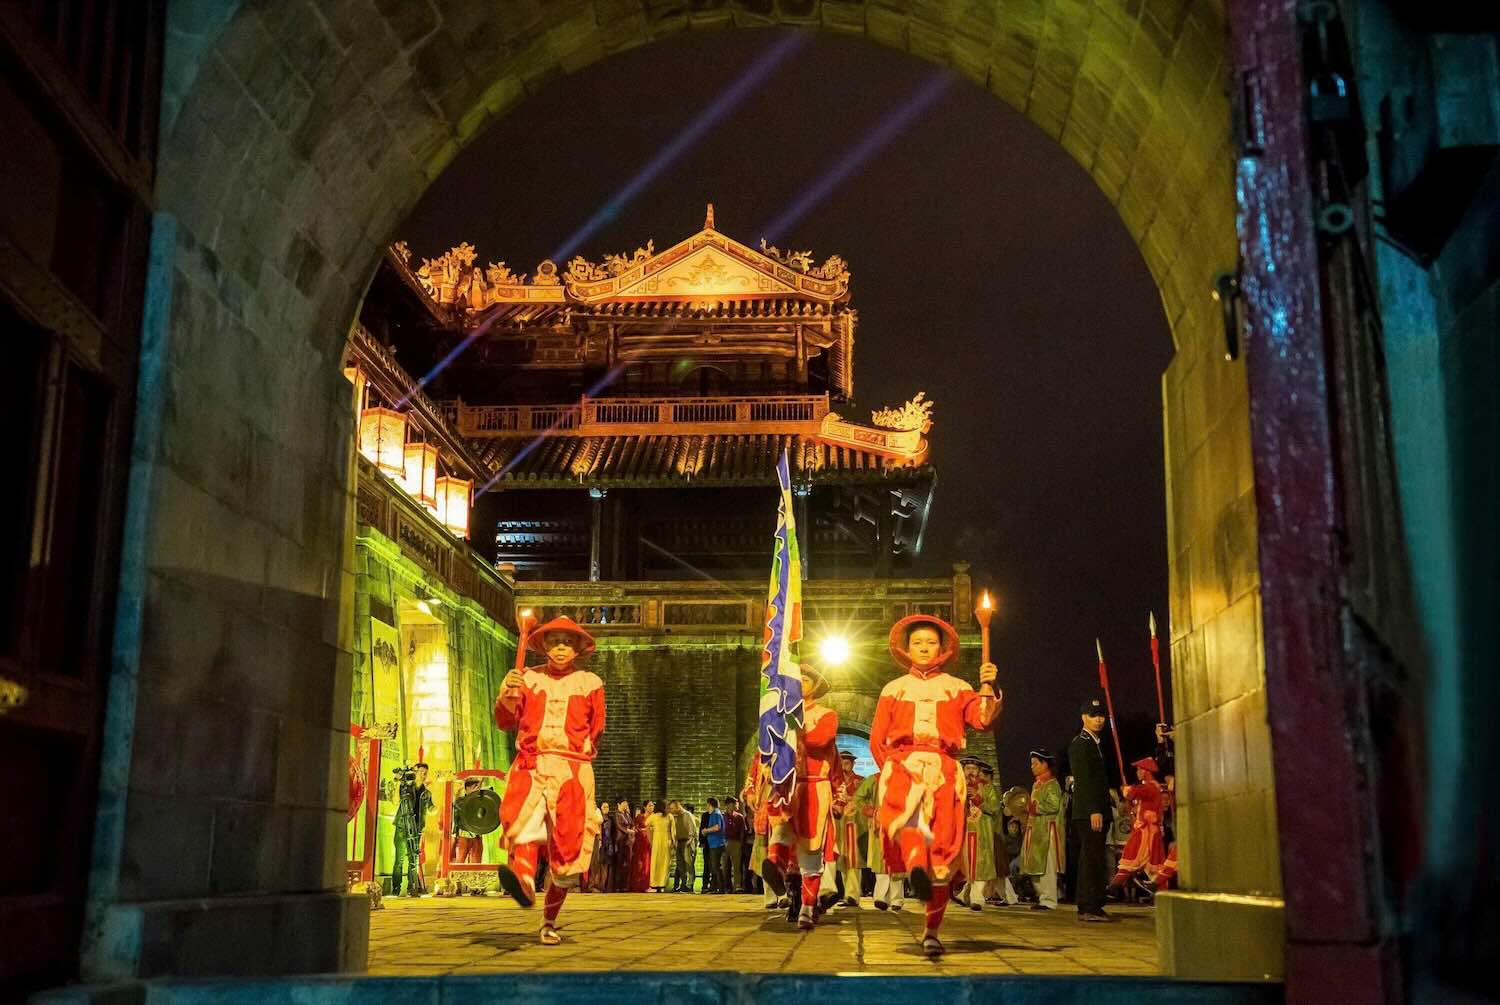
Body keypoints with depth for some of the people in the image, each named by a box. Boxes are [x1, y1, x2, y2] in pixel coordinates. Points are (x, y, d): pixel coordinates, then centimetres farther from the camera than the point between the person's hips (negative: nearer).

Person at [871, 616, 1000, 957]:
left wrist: (988, 688, -17)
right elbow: (877, 739, 18)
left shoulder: (956, 688, 17)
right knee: (904, 808, -36)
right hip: (902, 764, 0)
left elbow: (983, 720, -2)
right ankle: (916, 868, -58)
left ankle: (932, 932, 3)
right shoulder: (893, 690, 20)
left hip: (944, 770, 0)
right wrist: (891, 768, 5)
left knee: (942, 852, -5)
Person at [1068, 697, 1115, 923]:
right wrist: (1093, 811, -22)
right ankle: (1089, 908, -11)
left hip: (1098, 809, 10)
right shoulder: (1080, 744, -9)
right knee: (1092, 858, -11)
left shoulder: (1097, 743, 21)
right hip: (1088, 811, -10)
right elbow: (1084, 780, -17)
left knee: (1092, 859, 10)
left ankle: (1088, 907, 14)